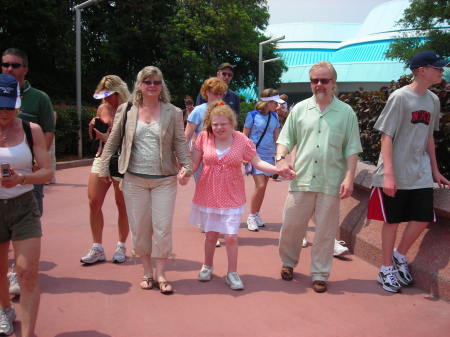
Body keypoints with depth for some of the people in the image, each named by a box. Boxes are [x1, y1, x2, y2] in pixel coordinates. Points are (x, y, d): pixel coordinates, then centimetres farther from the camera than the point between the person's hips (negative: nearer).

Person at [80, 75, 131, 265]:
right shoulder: (102, 108, 11)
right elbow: (94, 137, 20)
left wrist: (108, 138, -22)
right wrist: (92, 127, -1)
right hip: (102, 158, 6)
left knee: (122, 204, 3)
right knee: (93, 202, 0)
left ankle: (121, 247, 18)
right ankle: (97, 249, 10)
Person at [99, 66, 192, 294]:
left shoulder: (173, 113, 2)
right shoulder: (126, 110, 3)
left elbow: (180, 143, 2)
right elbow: (112, 141, 6)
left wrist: (186, 165, -12)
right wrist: (104, 168, 3)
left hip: (164, 180, -1)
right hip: (134, 179, 1)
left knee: (163, 228, 1)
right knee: (139, 228, 8)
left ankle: (160, 274, 16)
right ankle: (147, 272, 25)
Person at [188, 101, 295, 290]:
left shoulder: (242, 140, -6)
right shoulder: (204, 138, -5)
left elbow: (257, 162, -3)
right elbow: (194, 163, 0)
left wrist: (279, 170, -15)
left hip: (232, 197, -1)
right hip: (208, 195, 1)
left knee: (231, 237, -1)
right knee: (211, 235, 13)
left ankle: (232, 274, 18)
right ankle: (207, 267, 37)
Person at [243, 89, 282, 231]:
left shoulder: (274, 116, 8)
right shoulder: (252, 115, -6)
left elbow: (277, 136, 13)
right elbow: (245, 135, -3)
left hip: (269, 155, 5)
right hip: (255, 154, -5)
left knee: (263, 186, 8)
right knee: (260, 186, -13)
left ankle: (256, 214, 24)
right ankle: (251, 217, 2)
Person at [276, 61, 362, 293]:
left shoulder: (346, 113, 5)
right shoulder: (300, 109, 8)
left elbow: (352, 149, 3)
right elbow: (286, 139, 7)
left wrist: (349, 178, -6)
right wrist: (281, 158, -12)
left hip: (331, 184, -1)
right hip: (301, 180, 1)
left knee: (325, 231, 6)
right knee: (291, 226, 7)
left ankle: (320, 274, 20)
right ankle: (288, 263, 31)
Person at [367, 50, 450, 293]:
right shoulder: (400, 97, -11)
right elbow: (386, 136, -13)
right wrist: (388, 173, -19)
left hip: (421, 174, 6)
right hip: (396, 175, -6)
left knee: (422, 219, 5)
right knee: (392, 220, 4)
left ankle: (400, 257, 28)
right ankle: (386, 269, 19)